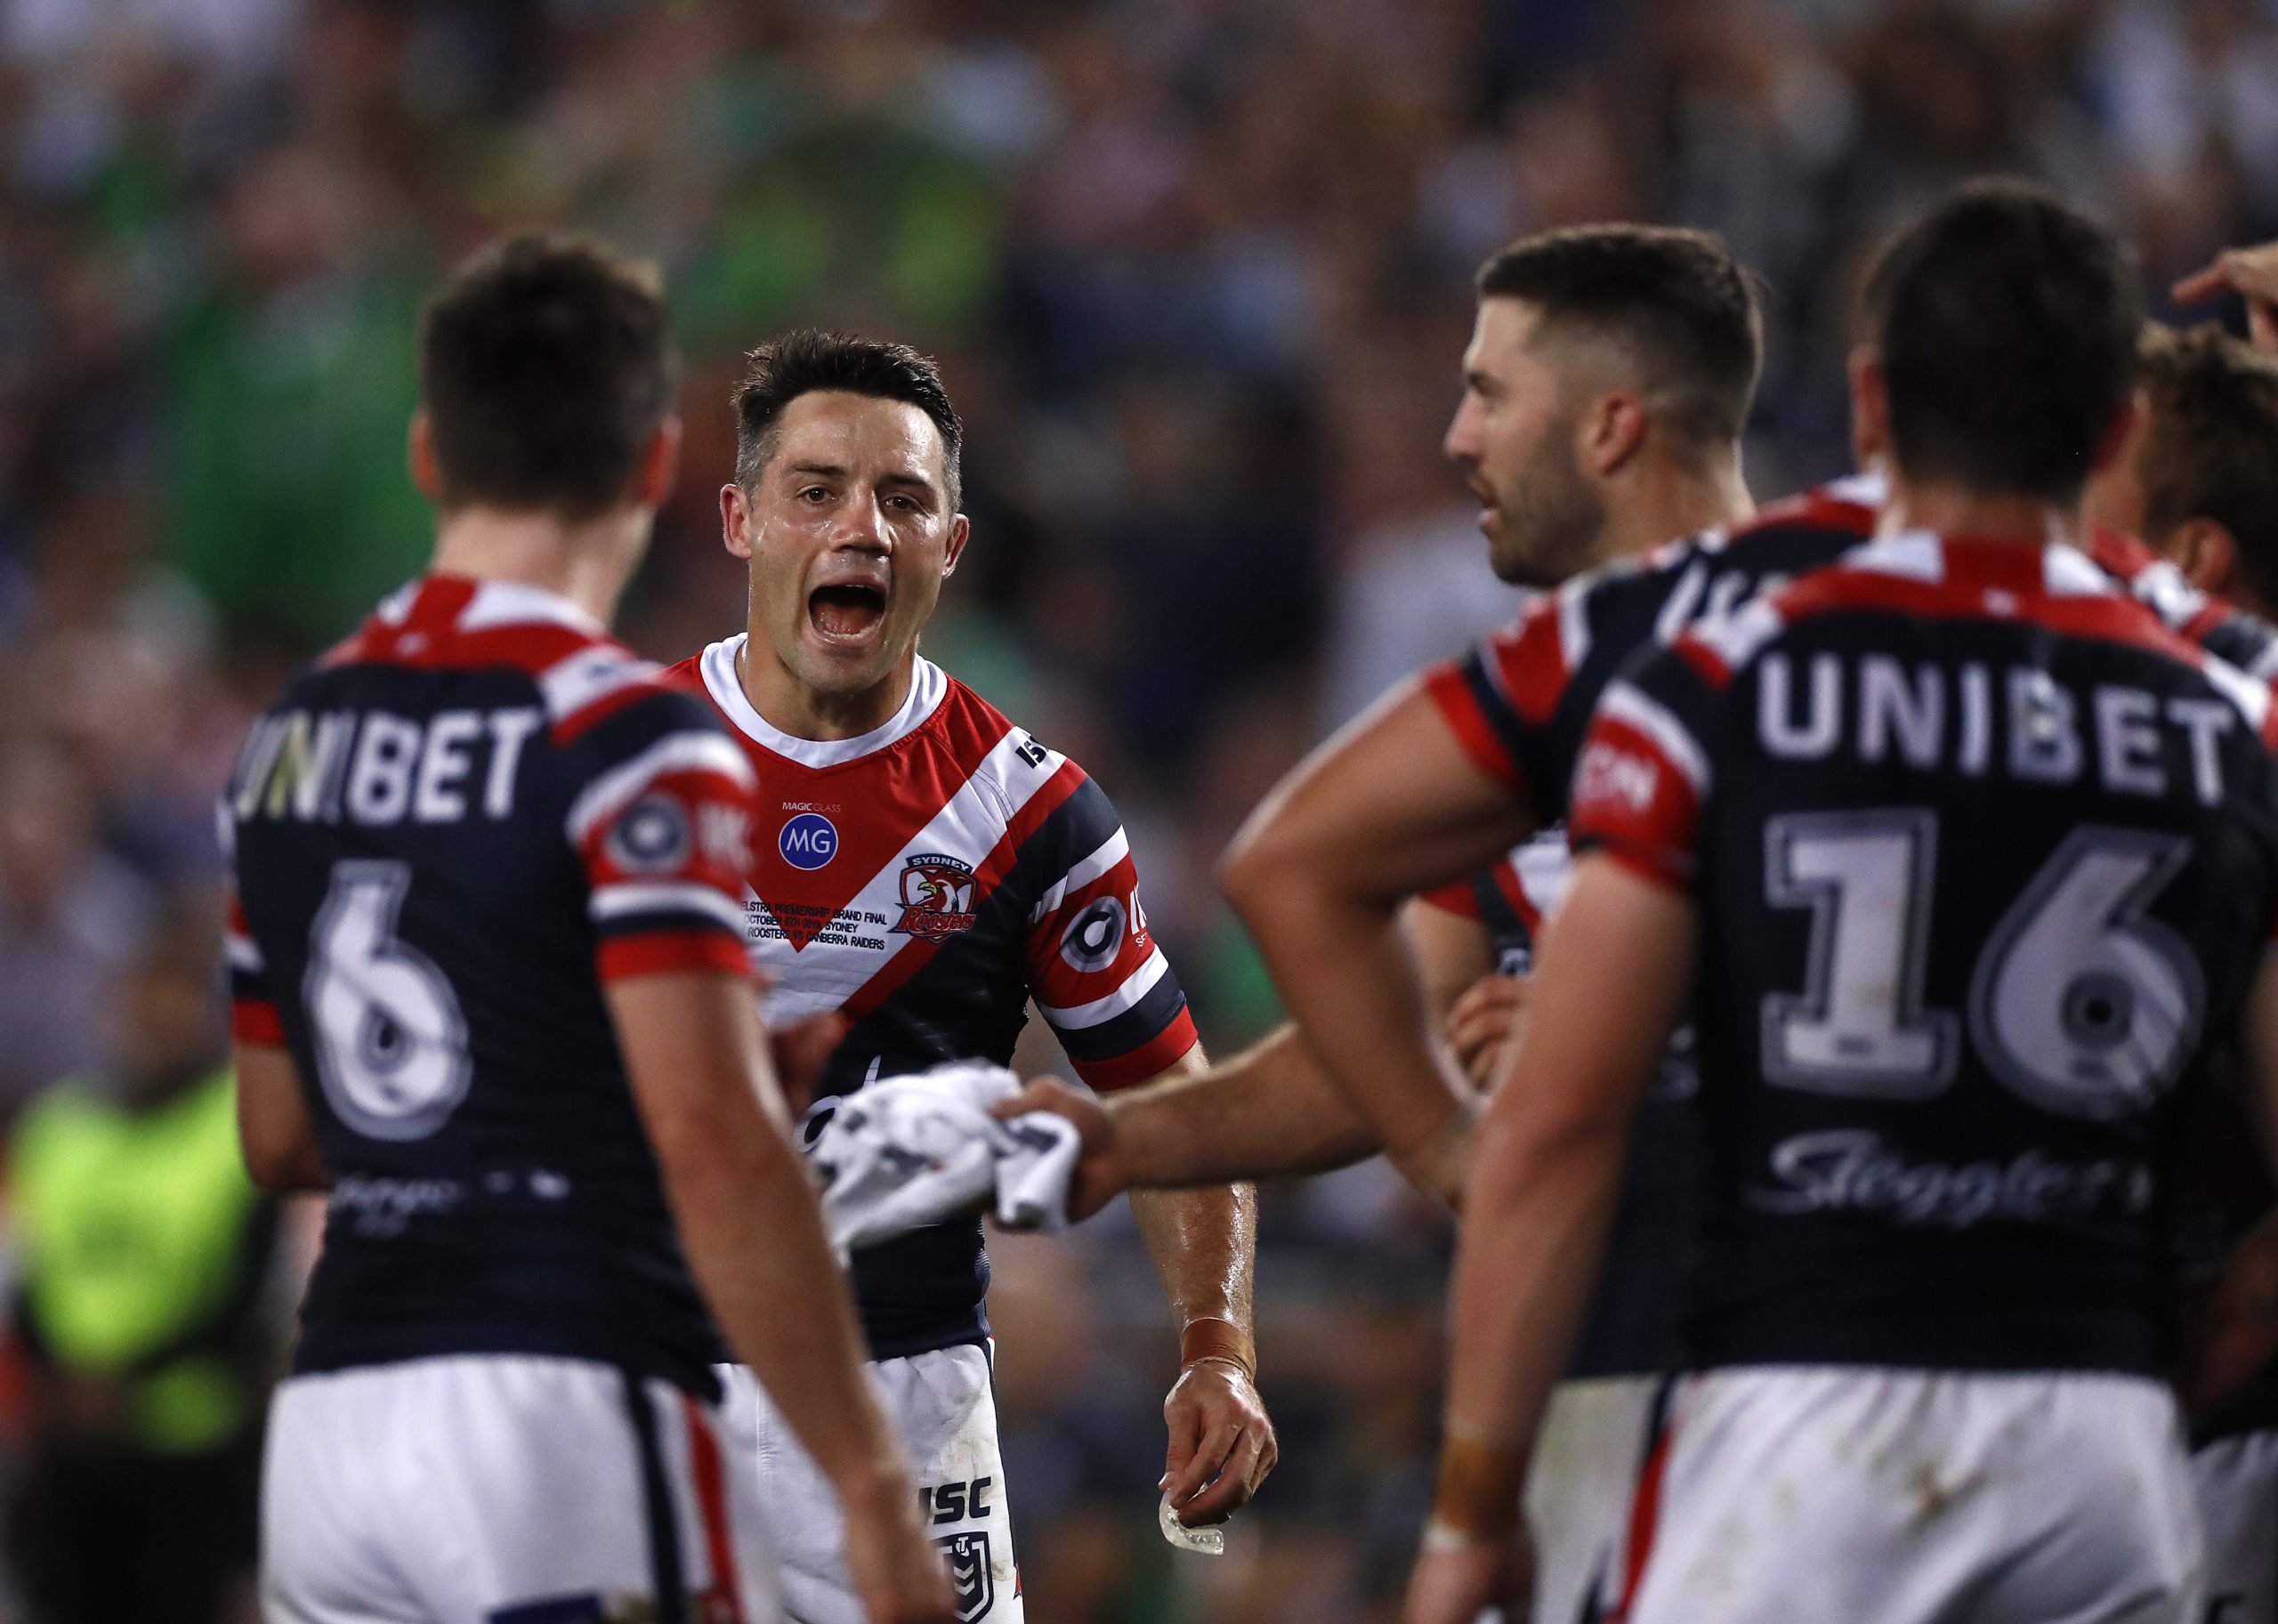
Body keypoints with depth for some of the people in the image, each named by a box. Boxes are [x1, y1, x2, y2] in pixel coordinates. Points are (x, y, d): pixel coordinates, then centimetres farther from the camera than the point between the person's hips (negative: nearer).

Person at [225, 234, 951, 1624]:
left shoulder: (295, 737, 13)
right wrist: (870, 1481, -15)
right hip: (566, 1406, -7)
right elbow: (715, 1145, -17)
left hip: (329, 1413, 7)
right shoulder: (632, 739, -10)